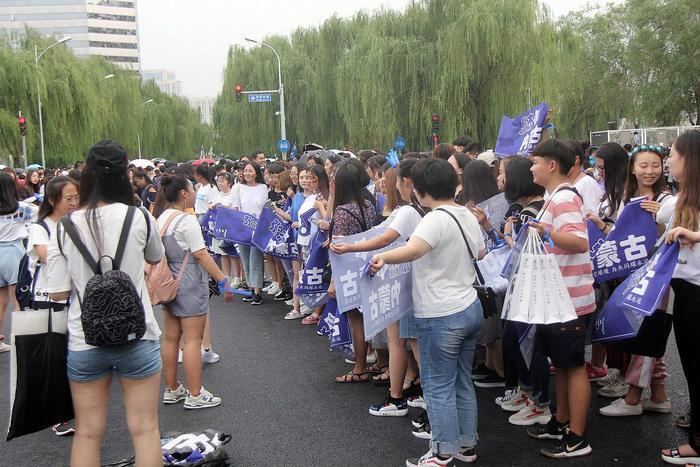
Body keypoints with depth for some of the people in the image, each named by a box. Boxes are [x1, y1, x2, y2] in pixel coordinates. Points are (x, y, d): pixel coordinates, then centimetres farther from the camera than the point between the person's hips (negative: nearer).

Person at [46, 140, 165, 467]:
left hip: (84, 340, 2)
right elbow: (156, 258, 10)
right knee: (144, 428, 10)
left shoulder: (66, 227, -6)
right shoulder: (139, 217, -10)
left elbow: (57, 293, -4)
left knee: (88, 433, 14)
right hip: (136, 336, -2)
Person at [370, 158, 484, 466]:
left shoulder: (436, 219, -21)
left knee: (438, 388, 3)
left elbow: (413, 249, -41)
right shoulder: (468, 216, 7)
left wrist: (382, 258, -40)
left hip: (440, 316, -9)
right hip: (471, 308, 9)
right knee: (463, 383, 18)